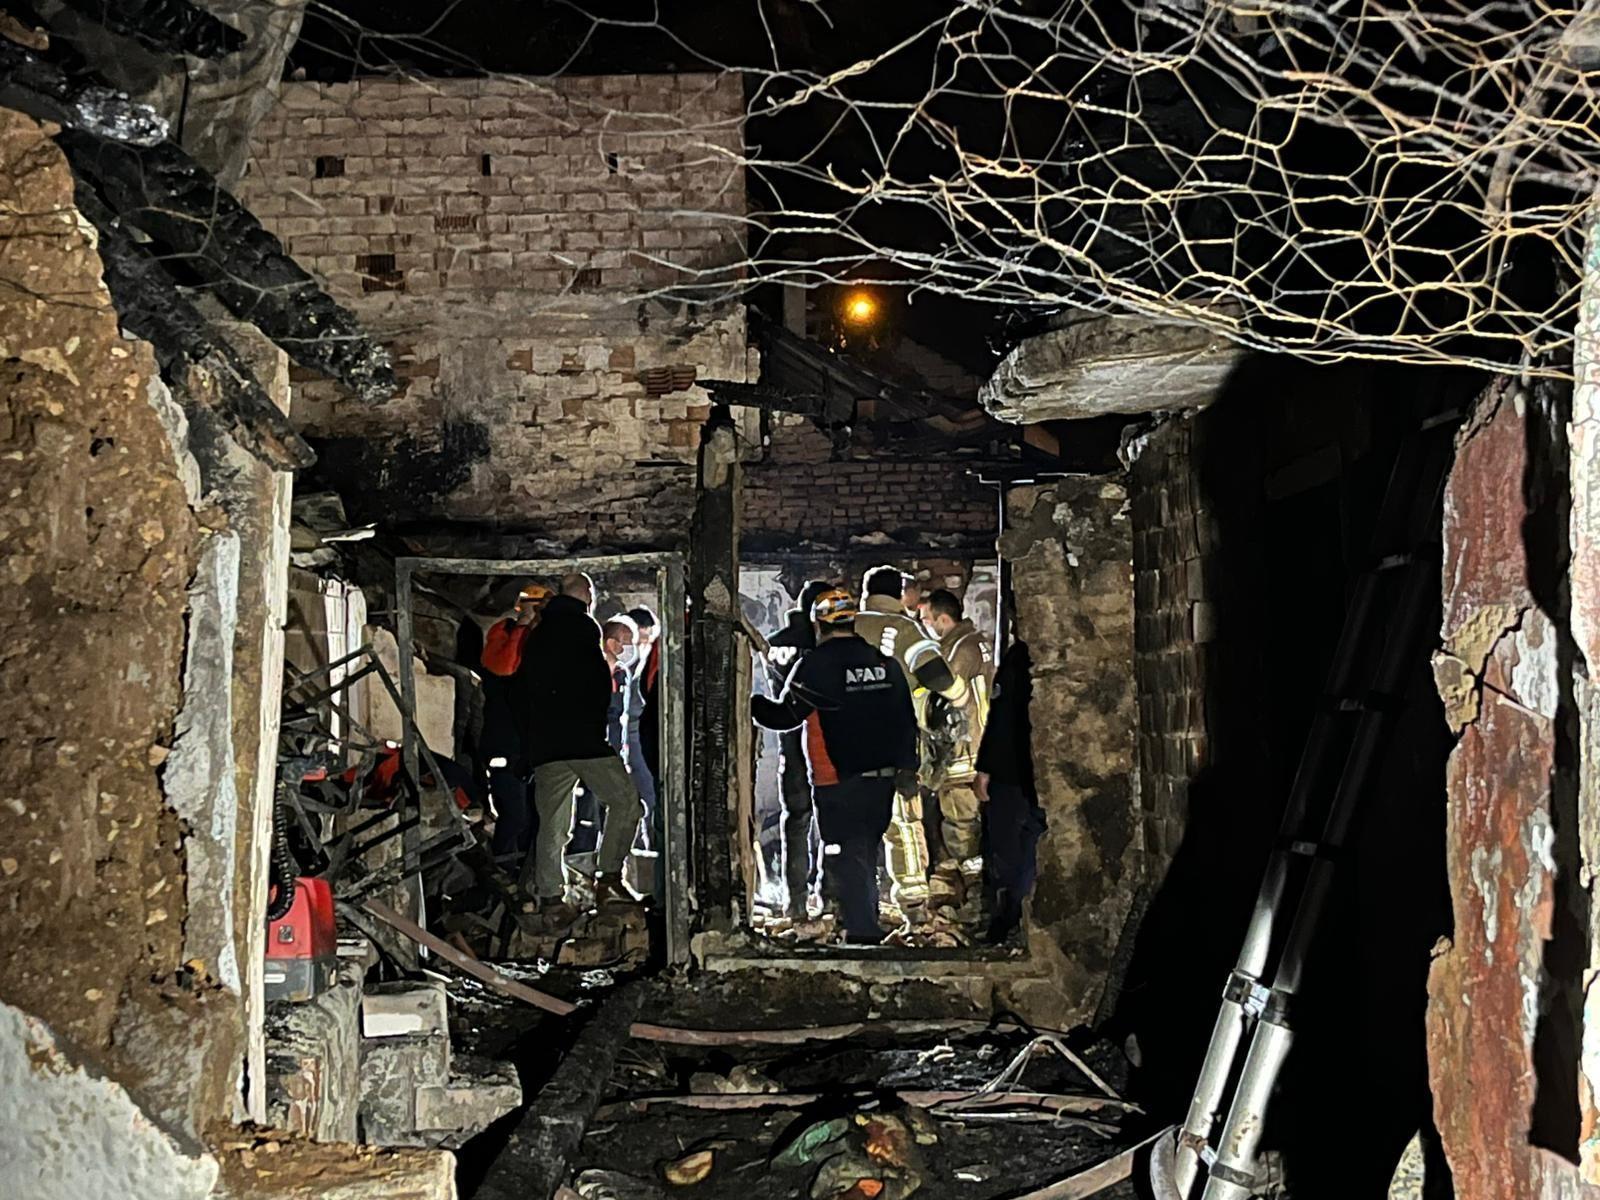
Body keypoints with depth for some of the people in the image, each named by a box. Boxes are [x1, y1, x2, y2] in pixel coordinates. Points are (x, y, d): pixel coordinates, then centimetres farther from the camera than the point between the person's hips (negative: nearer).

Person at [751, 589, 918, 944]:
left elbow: (784, 716, -8)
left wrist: (751, 702, 8)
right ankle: (868, 924, 29)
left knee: (847, 861, -1)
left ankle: (863, 932, -4)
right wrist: (906, 768, 19)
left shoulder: (814, 665, -10)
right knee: (867, 856, 20)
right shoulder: (886, 664, 8)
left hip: (837, 785, -6)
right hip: (882, 781, 6)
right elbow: (906, 720, 12)